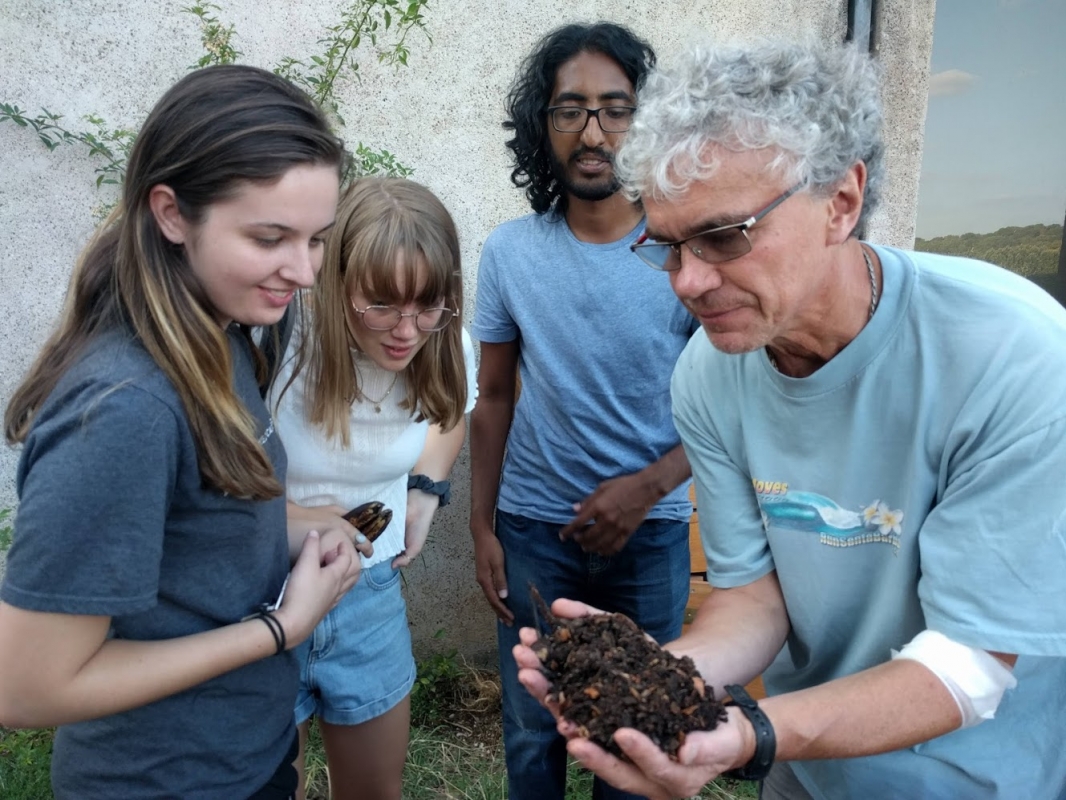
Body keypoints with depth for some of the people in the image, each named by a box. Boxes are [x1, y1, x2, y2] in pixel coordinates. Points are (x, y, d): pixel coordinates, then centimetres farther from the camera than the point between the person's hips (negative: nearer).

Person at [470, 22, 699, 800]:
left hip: (653, 531, -1)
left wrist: (646, 488, -17)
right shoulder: (509, 252, -4)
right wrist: (481, 528, 3)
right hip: (533, 528, 2)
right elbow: (494, 399, 3)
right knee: (532, 727, 17)